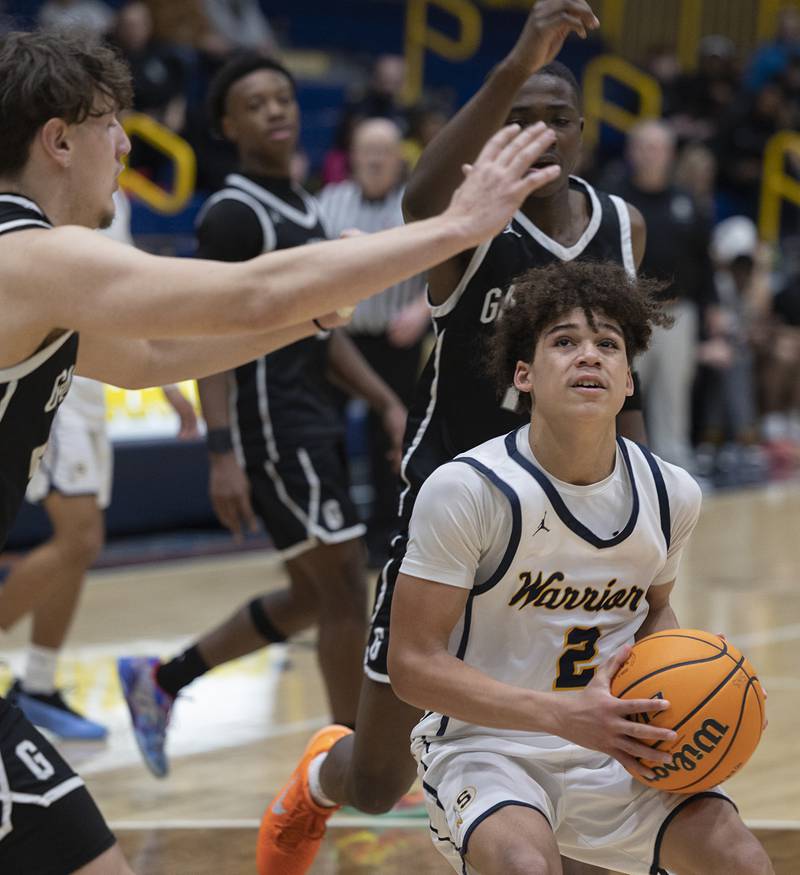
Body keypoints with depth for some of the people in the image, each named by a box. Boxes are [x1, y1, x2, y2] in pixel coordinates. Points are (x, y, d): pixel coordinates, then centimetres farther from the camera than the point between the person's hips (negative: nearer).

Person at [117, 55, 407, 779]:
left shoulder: (305, 210, 16)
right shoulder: (234, 214, -12)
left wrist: (386, 402, 14)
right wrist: (223, 452, -24)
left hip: (314, 425, 9)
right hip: (272, 427, -9)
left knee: (311, 597, 15)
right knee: (345, 587, -7)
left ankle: (159, 681, 27)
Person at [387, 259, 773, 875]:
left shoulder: (672, 495, -1)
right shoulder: (466, 491, -17)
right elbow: (413, 663, -16)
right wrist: (565, 714, -27)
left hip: (615, 754, 4)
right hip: (485, 747, -4)